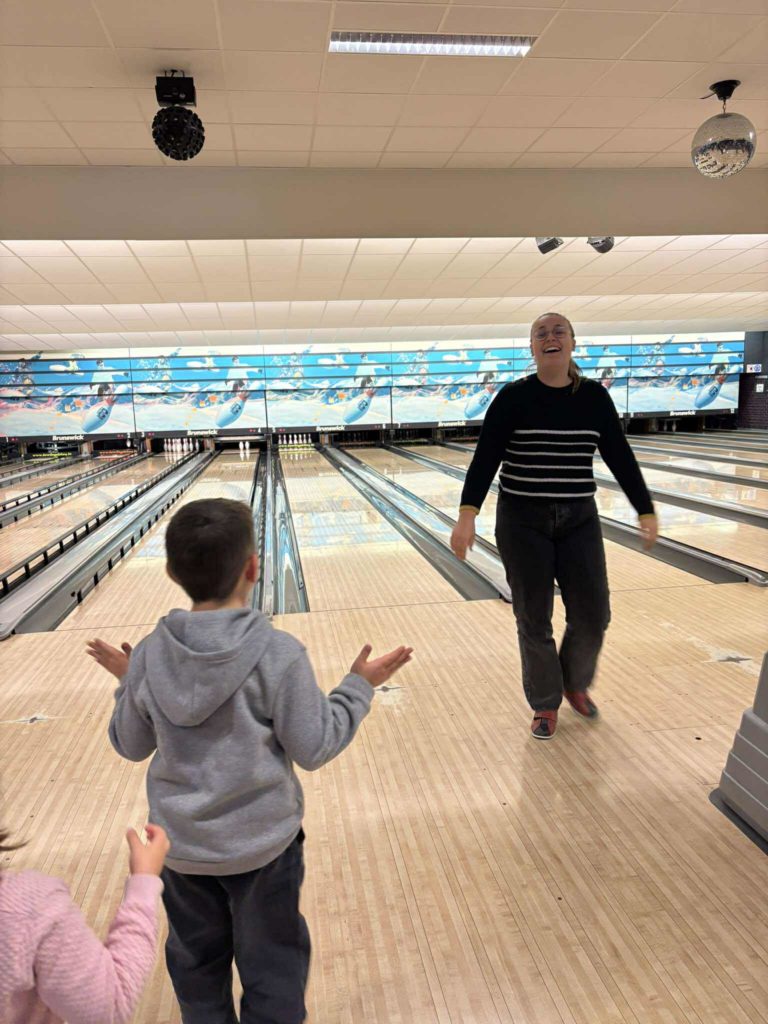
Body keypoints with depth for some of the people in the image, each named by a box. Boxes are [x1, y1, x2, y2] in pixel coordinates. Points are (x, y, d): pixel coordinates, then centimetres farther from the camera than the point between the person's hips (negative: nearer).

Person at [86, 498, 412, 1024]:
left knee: (195, 962, 26)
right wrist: (359, 687, -5)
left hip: (180, 845, 4)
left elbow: (130, 746, 1)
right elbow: (314, 749, -16)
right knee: (272, 967, 19)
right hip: (262, 843, -3)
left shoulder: (149, 656, -12)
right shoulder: (278, 653, -23)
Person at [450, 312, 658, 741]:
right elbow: (486, 458, -12)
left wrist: (647, 511, 7)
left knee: (592, 615, 4)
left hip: (579, 520, 3)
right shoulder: (514, 397, -7)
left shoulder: (594, 396, 2)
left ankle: (575, 683, 35)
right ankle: (545, 705, 26)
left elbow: (620, 457, 6)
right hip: (523, 522, -2)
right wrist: (468, 515, -22)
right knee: (534, 619, 6)